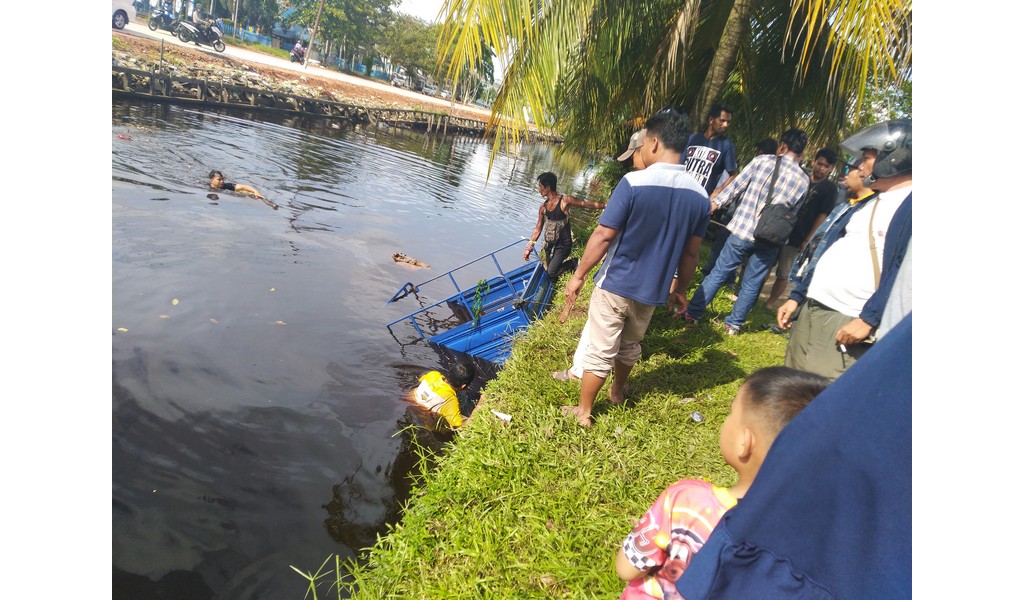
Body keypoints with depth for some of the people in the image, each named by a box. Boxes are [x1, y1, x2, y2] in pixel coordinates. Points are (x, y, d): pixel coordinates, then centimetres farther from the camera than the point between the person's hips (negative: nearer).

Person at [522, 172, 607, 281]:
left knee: (551, 273, -16)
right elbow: (538, 229, 9)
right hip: (549, 245, 6)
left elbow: (587, 204, -4)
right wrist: (528, 247, 6)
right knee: (547, 272, 10)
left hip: (563, 245, -6)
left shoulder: (564, 200, -12)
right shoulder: (543, 207, 4)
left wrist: (606, 205, -4)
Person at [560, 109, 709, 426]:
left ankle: (583, 411, 22)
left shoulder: (634, 182, -18)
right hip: (651, 291, 5)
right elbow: (690, 253, 5)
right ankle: (618, 391, 48)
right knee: (630, 346, 26)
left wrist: (578, 275, -8)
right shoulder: (699, 196, -3)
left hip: (615, 284, -5)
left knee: (600, 351, 8)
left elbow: (603, 236, -17)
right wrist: (681, 290, 17)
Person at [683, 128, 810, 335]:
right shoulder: (804, 180, 4)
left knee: (718, 273, 8)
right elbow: (792, 213, 8)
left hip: (742, 230, -1)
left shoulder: (762, 161, -3)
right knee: (752, 285, 12)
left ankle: (693, 313, 14)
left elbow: (736, 186, -3)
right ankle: (733, 324, 20)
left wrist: (714, 203, 3)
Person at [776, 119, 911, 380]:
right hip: (810, 311, 9)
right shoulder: (867, 204, 21)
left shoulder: (907, 206, -10)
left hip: (849, 324, -9)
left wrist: (869, 319, -23)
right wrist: (796, 297, 18)